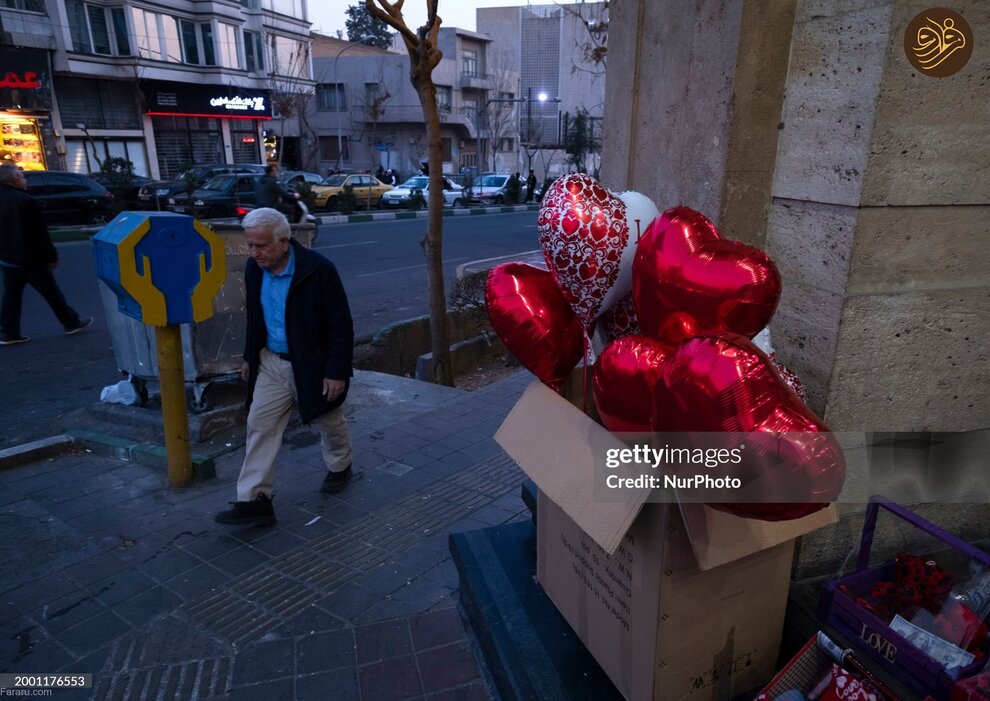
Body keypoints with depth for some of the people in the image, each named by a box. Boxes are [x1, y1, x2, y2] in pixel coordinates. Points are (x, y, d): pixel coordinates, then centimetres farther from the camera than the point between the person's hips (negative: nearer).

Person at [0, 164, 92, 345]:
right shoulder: (26, 201, -20)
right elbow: (40, 234, -18)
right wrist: (52, 256, -9)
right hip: (30, 259, -8)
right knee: (52, 293, 4)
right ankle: (72, 323, 16)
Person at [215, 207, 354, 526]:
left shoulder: (318, 269, -22)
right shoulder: (254, 269, -3)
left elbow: (342, 324, -18)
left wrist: (337, 371, -19)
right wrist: (250, 357, 16)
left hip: (313, 365, -5)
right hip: (271, 362, 5)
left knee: (330, 423, 15)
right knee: (259, 426, 0)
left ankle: (340, 468, 43)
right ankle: (254, 501, 6)